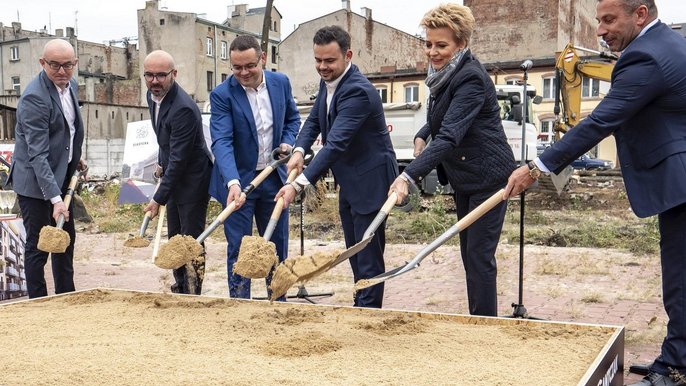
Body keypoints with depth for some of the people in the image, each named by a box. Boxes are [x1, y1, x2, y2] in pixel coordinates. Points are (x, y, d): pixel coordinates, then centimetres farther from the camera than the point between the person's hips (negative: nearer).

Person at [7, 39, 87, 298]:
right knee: (37, 246, 0)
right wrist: (55, 198, -33)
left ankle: (66, 296, 31)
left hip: (62, 176, 9)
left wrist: (75, 157, 18)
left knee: (66, 238, 17)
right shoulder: (34, 97, -24)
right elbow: (38, 154, -28)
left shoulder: (71, 85, 2)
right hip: (36, 182, -9)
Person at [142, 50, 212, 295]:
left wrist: (159, 199, -24)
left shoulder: (183, 109, -28)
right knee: (175, 239, 18)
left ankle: (193, 296, 8)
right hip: (174, 178, 9)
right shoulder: (153, 96, 1)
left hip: (193, 181, -9)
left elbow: (178, 159, -27)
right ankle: (179, 290, 31)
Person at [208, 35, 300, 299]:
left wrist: (288, 141, -6)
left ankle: (278, 302, 29)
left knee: (278, 245, 14)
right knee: (238, 249, 1)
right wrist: (233, 182, -40)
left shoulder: (280, 82, -1)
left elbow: (292, 117, 15)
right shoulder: (222, 95, -15)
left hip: (274, 178, 4)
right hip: (238, 181, -4)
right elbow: (221, 142, -25)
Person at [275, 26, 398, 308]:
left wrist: (299, 184, -39)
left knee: (368, 254, -3)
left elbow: (336, 144, -34)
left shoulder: (358, 91, -27)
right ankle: (360, 305, 33)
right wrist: (299, 150, -12)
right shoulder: (328, 83, 3)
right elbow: (314, 121, 10)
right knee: (354, 250, 19)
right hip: (348, 181, 10)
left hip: (370, 180, -10)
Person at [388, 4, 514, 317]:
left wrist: (409, 175, -43)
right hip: (463, 179, 10)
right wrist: (422, 136, -1)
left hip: (487, 177, -10)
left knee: (479, 256, -6)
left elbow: (450, 136, -34)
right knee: (469, 254, 15)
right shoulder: (445, 75, 5)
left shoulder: (471, 78, -23)